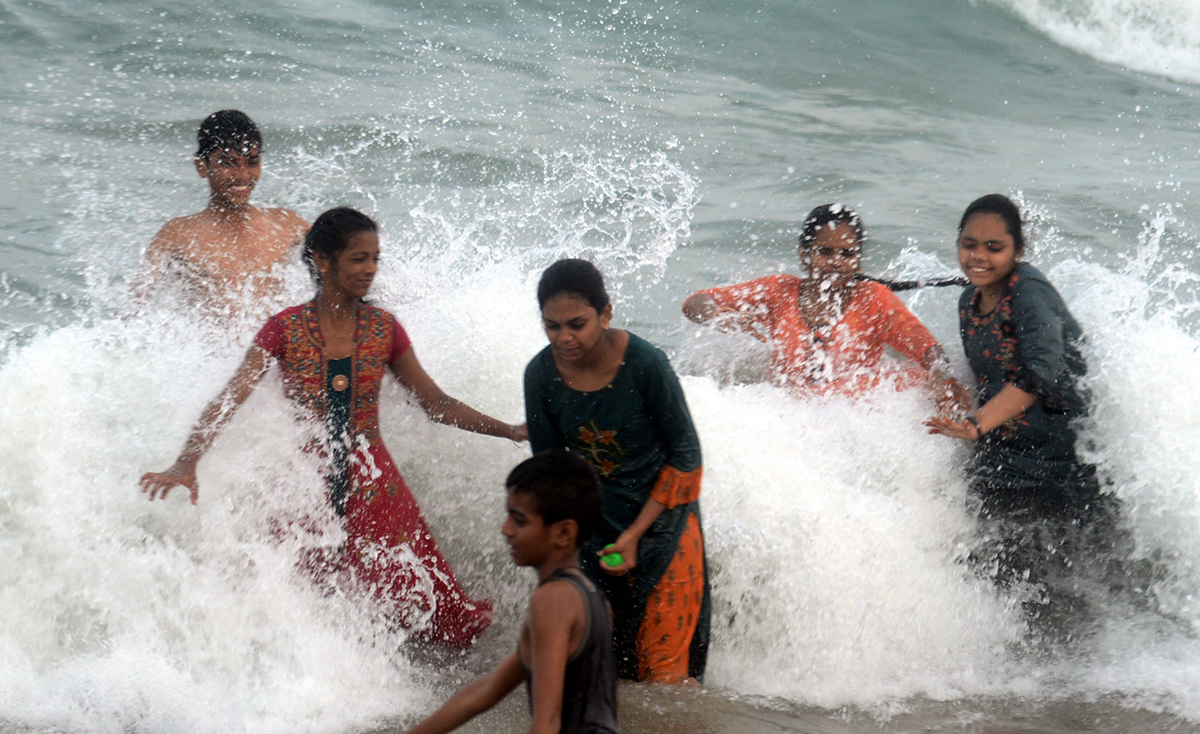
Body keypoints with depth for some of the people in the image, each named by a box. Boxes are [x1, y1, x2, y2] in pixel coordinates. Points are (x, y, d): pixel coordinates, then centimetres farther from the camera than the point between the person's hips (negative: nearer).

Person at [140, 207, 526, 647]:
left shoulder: (384, 330, 3)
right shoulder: (285, 329, -5)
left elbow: (437, 405, 11)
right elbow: (230, 401, -11)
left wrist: (511, 432, 5)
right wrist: (185, 465, -25)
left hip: (372, 484, 2)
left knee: (431, 610, -8)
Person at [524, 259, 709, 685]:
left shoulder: (645, 365, -21)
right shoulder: (541, 375, -10)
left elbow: (684, 456, -12)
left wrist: (636, 533, -14)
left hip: (662, 518, -4)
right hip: (595, 524, 4)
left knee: (665, 667, -5)